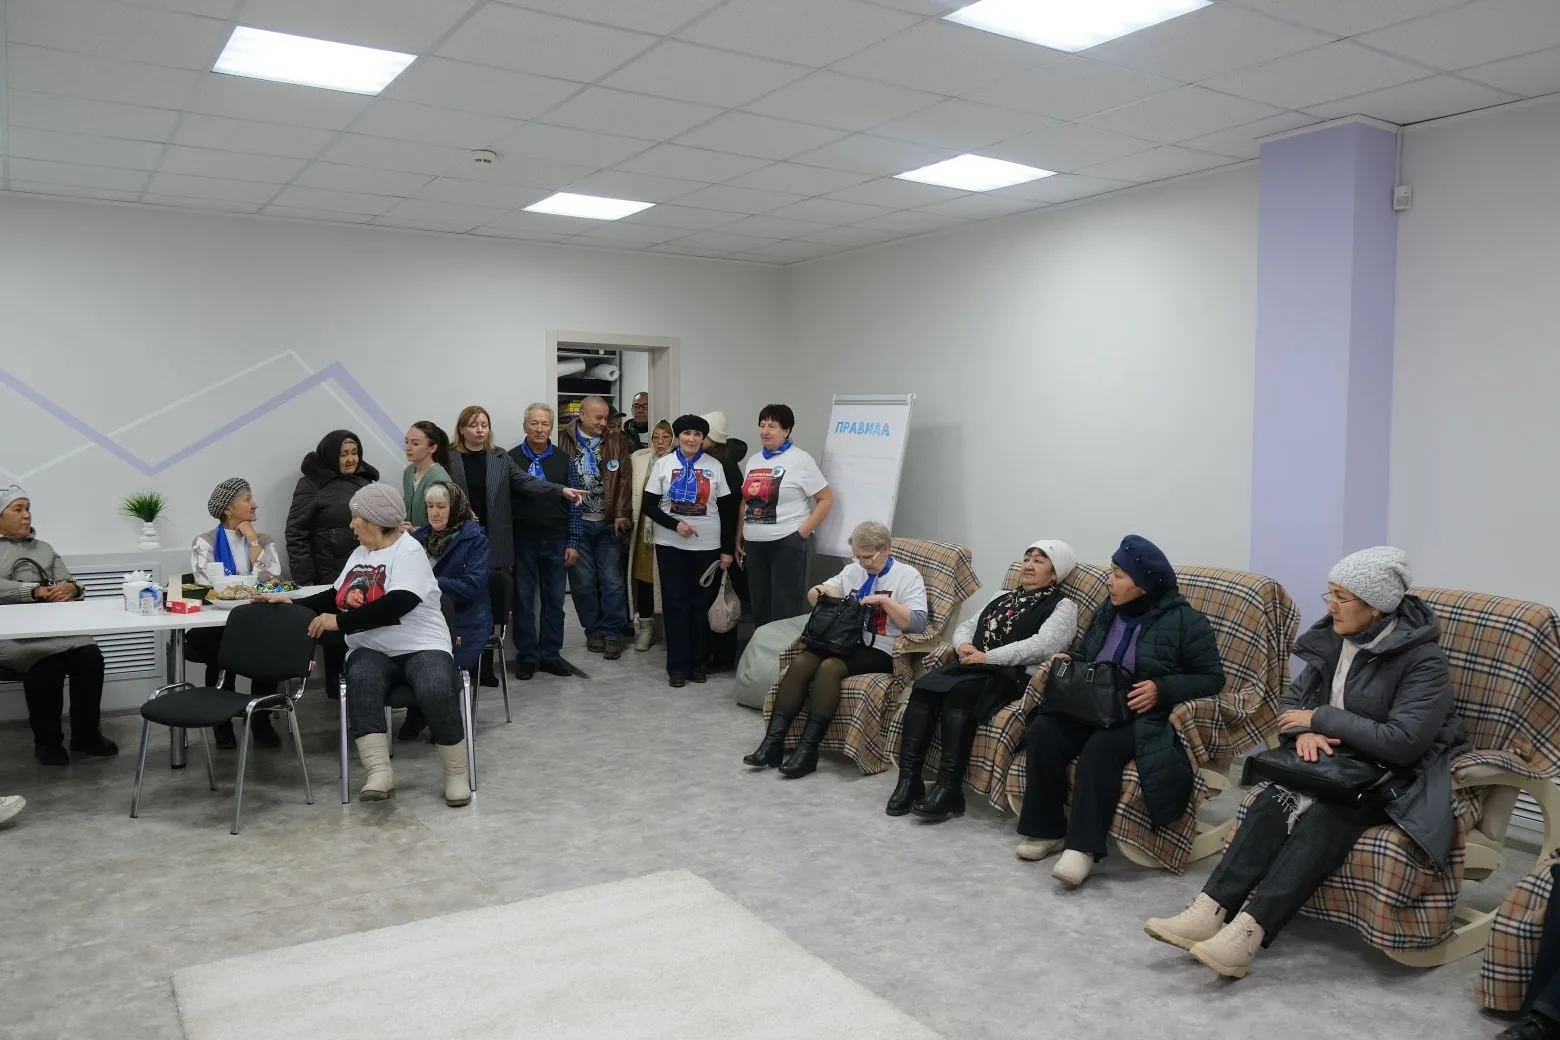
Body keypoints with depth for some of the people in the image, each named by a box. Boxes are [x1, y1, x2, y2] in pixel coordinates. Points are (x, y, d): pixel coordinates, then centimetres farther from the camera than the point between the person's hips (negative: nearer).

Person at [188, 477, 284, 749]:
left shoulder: (264, 541, 13)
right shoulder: (205, 542, 3)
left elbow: (271, 580, -5)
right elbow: (208, 586, -11)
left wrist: (252, 540, -3)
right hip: (215, 624, -2)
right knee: (221, 647, -34)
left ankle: (262, 719, -12)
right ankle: (222, 721, -10)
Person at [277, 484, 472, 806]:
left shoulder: (408, 550, -7)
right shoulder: (360, 552, 19)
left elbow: (396, 605, -22)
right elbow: (336, 597, 26)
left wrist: (340, 622, -21)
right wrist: (292, 603, 13)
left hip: (420, 647, -5)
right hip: (372, 651, 5)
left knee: (436, 692, -35)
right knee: (361, 682, -31)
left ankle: (456, 774, -17)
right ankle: (379, 772, -37)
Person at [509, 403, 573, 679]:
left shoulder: (563, 460, 6)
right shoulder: (512, 459, -1)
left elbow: (572, 502, 6)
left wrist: (572, 542, 1)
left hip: (555, 542, 2)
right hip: (523, 541, -2)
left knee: (554, 601, 8)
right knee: (523, 600, 5)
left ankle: (551, 654, 18)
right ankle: (526, 657, 14)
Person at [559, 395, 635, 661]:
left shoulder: (616, 442, 5)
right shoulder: (564, 442, -2)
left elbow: (625, 479, 1)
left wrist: (621, 514, -8)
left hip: (608, 524, 1)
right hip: (576, 524, -1)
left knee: (612, 581, 3)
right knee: (583, 582, 7)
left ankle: (613, 634, 12)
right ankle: (594, 631, 21)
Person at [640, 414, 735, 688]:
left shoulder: (715, 467, 3)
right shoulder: (663, 464, 2)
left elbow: (727, 511, 4)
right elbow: (648, 505, 0)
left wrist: (727, 550, -1)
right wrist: (675, 524, -15)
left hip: (707, 546, 1)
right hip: (670, 545, 0)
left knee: (701, 604, 5)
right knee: (675, 603, 0)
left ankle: (698, 662, 16)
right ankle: (677, 665, 6)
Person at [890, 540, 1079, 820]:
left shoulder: (1062, 606, 5)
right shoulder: (1002, 597, 27)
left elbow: (1043, 645, -13)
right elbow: (966, 626, 24)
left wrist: (988, 656, -16)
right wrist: (964, 645, -1)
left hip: (1013, 675, -6)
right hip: (973, 667, 6)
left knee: (959, 692, -34)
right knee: (924, 686, -23)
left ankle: (950, 789, -32)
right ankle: (909, 778, -25)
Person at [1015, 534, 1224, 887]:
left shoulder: (1184, 620, -8)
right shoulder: (1108, 611, 11)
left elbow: (1212, 678, -7)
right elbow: (1084, 651, 25)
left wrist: (1162, 689, -22)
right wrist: (1068, 660, 1)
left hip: (1145, 717, -6)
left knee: (1101, 747, -36)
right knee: (1043, 731, -22)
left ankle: (1083, 845, -30)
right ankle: (1047, 830, -12)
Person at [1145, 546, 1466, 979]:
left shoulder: (1422, 659, -17)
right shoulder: (1333, 639, 3)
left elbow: (1402, 742, -27)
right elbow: (1292, 701, 7)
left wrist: (1321, 719, -20)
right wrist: (1305, 731, -17)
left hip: (1399, 777, -6)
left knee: (1325, 816, -34)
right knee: (1276, 800, -25)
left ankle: (1247, 932, -41)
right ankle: (1209, 912, -33)